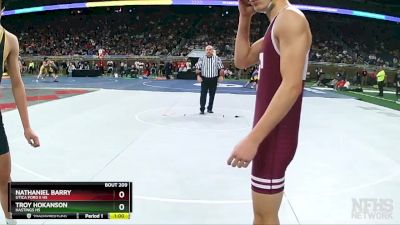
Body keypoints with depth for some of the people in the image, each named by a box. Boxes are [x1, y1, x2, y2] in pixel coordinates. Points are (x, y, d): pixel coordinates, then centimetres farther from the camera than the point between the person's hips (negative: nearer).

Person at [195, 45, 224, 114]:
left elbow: (221, 68, 4)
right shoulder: (201, 59, 2)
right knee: (203, 94, -3)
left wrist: (221, 76, -6)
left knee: (212, 95, 8)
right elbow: (198, 68, 2)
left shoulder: (217, 59, 2)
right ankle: (202, 109, 2)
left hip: (214, 79, 1)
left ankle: (210, 109, 20)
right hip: (204, 79, -1)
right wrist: (198, 76, -8)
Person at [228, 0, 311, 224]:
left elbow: (292, 86, -25)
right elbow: (242, 60, 20)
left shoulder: (291, 18, -15)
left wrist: (253, 139, -27)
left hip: (276, 134, -10)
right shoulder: (275, 26, 16)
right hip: (269, 130, 10)